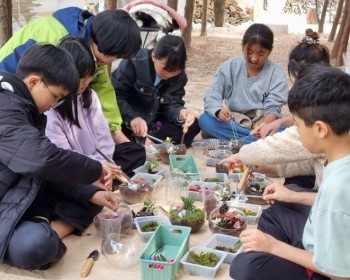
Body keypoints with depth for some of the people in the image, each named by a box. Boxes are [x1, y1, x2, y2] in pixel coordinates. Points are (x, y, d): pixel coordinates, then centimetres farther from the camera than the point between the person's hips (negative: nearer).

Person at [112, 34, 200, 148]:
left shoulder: (179, 76, -4)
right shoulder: (134, 63, -20)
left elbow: (171, 104, -5)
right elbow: (114, 96, -23)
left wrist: (180, 113, -29)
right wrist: (131, 117, -38)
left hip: (153, 122, 5)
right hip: (127, 122, -5)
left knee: (193, 125, -14)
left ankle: (150, 141, -25)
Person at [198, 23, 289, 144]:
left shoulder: (276, 74, -7)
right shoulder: (230, 66, -4)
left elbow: (273, 108, -13)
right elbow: (212, 94, -10)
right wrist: (219, 110, -34)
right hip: (231, 124, 1)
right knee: (205, 120, -27)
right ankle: (254, 140, -28)